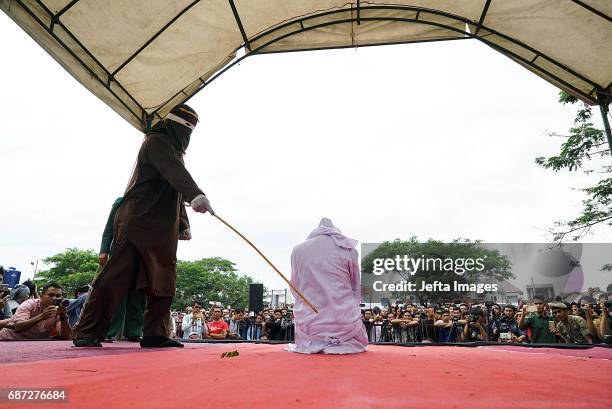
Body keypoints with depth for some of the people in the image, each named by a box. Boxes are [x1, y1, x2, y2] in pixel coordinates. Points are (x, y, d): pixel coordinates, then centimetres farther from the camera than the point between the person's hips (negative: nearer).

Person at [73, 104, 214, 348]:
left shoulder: (174, 149, 27)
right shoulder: (157, 141, -3)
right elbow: (174, 171, -25)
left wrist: (183, 224, 19)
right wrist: (195, 195, -41)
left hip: (162, 230, 10)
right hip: (138, 222, -9)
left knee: (164, 283, 4)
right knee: (116, 276, -8)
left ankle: (154, 334, 8)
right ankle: (87, 333, 1)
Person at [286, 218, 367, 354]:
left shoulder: (298, 250, 3)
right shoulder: (348, 249, -1)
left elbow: (295, 289, 11)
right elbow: (356, 290, 7)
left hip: (309, 325, 3)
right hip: (344, 321, -2)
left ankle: (314, 345, 9)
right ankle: (344, 343, 6)